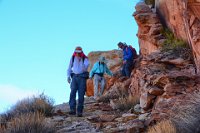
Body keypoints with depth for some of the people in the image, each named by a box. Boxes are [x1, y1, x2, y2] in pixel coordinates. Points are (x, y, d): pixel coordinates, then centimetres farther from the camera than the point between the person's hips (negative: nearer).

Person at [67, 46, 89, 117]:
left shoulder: (85, 59, -2)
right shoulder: (73, 58, 8)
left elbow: (85, 68, -16)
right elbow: (69, 67, 17)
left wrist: (80, 61, -26)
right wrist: (68, 76, 9)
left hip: (82, 77, -2)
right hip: (74, 76, 2)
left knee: (81, 95, -5)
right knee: (72, 92, -16)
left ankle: (79, 111, 0)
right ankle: (72, 110, -21)